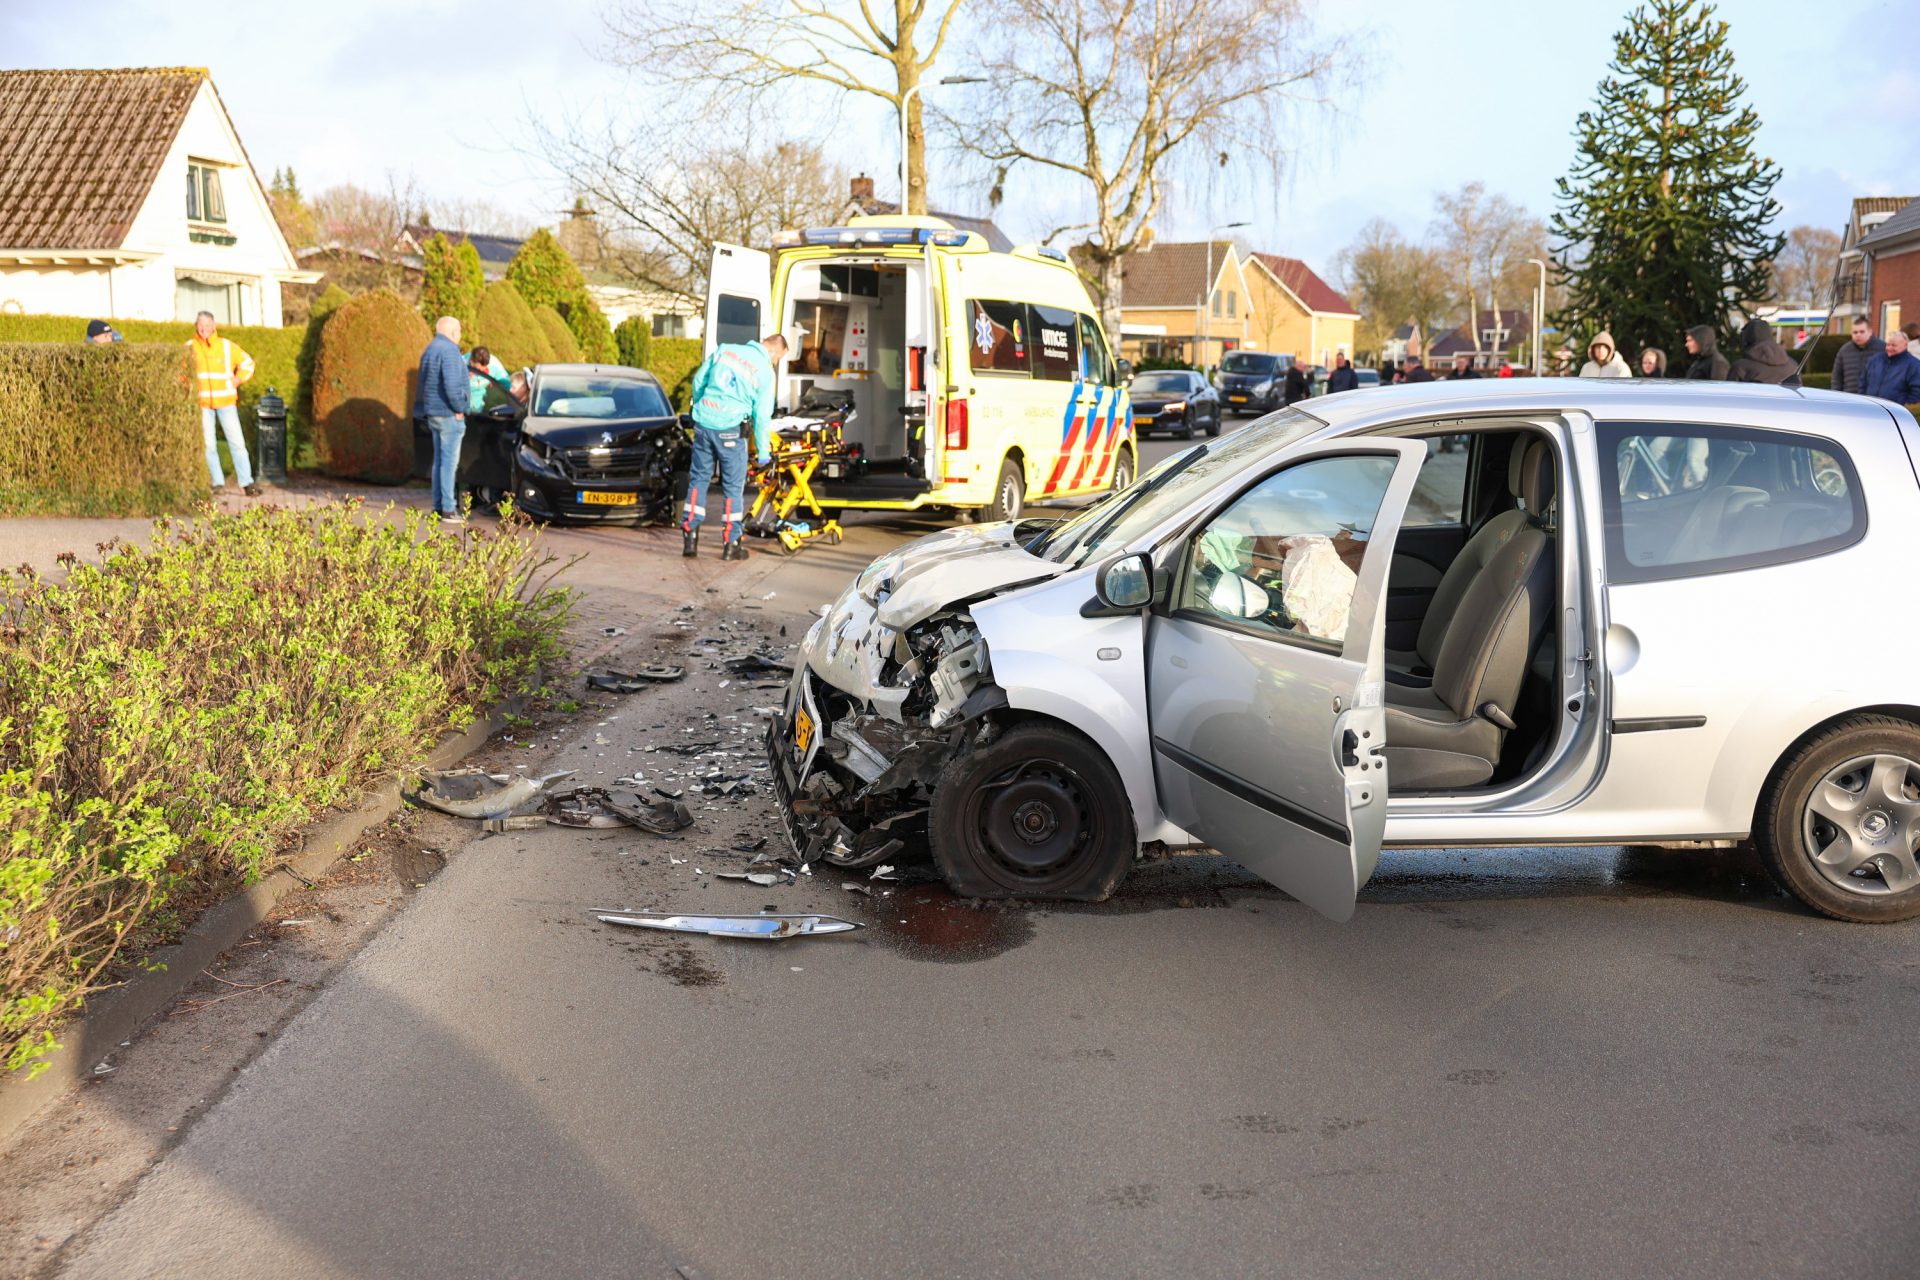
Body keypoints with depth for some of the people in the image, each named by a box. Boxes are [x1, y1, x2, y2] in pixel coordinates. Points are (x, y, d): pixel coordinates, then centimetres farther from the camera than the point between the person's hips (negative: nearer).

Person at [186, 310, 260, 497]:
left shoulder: (226, 346, 4)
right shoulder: (190, 347, 4)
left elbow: (247, 363, 17)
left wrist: (238, 380, 4)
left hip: (226, 402, 0)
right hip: (202, 403, 0)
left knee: (237, 442, -5)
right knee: (208, 445, 1)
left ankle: (247, 483, -4)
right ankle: (217, 483, 8)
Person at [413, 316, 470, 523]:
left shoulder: (430, 350, 16)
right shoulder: (449, 351, -15)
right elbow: (451, 385, -25)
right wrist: (459, 409, -13)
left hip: (433, 413, 10)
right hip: (448, 414, -10)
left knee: (440, 460, 14)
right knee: (449, 461, -7)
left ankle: (439, 506, 18)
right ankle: (448, 509, -6)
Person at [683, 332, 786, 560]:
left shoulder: (725, 350, 7)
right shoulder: (765, 372, -6)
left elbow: (698, 381, 11)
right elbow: (762, 416, -5)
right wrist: (763, 453, 3)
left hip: (703, 424, 4)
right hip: (730, 430, -4)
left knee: (699, 479, 14)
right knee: (733, 487, 7)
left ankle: (690, 538, 12)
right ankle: (731, 544, 10)